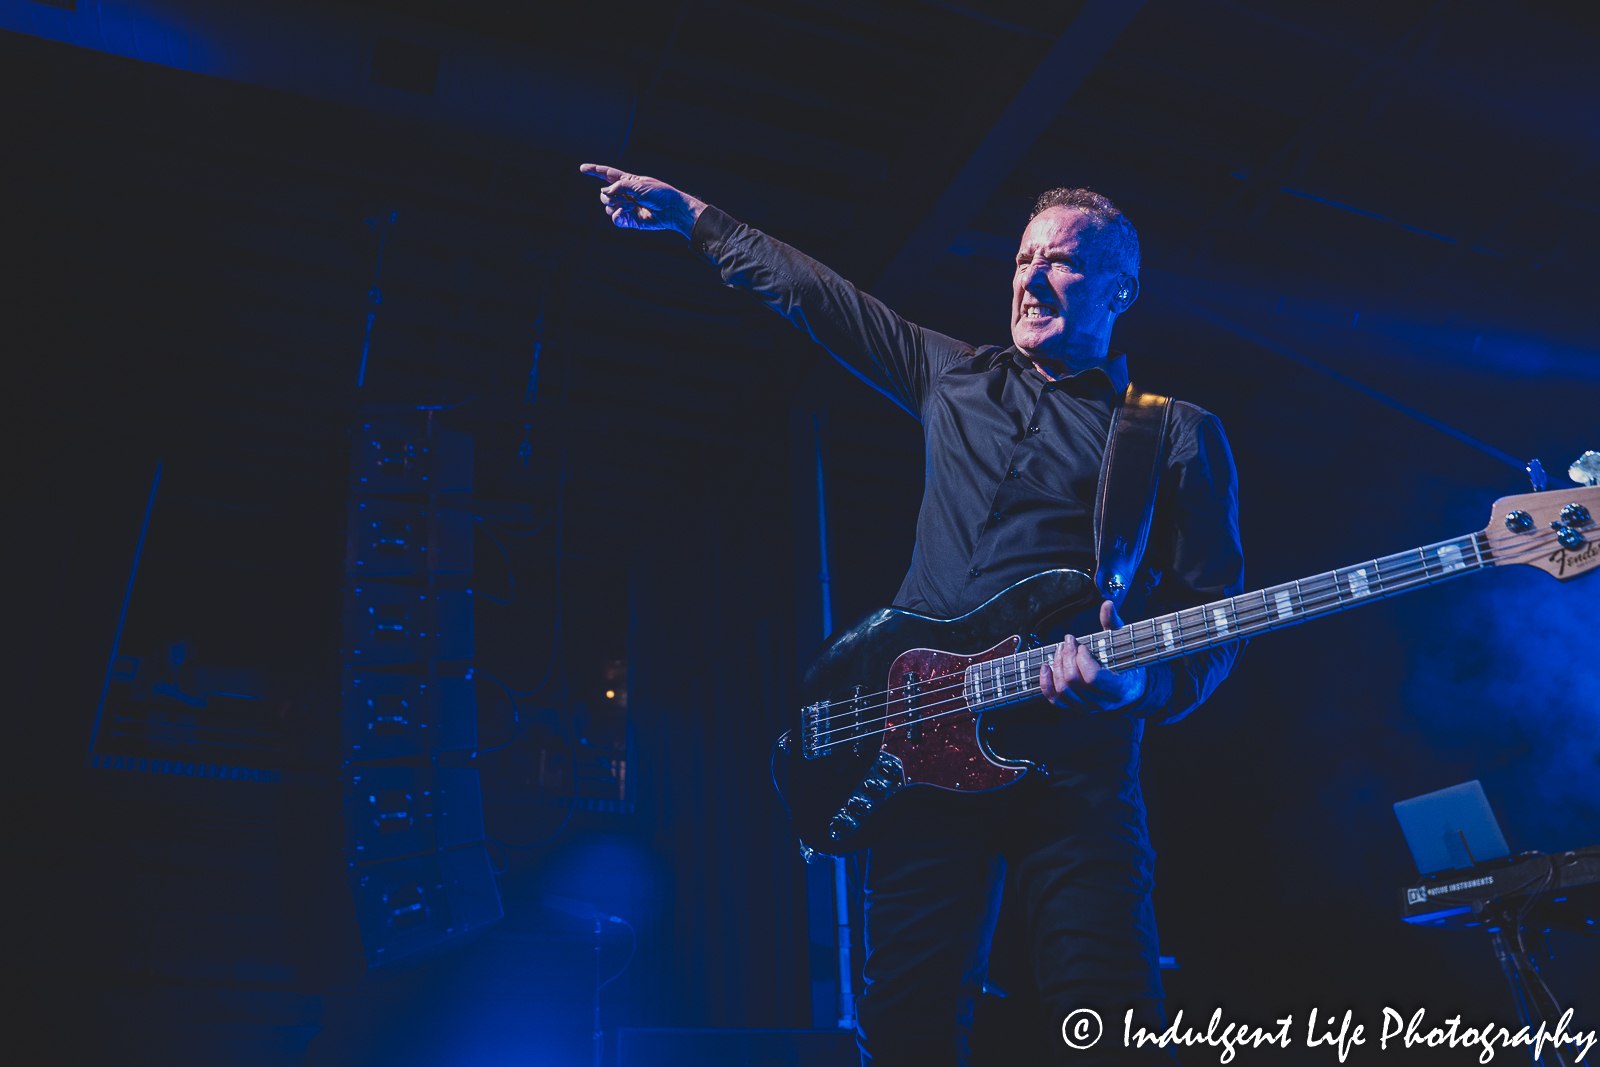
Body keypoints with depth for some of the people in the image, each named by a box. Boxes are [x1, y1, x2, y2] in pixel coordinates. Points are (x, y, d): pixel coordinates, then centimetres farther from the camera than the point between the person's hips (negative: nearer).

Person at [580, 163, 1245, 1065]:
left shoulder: (1181, 434, 10)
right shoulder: (955, 378, 21)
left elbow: (1216, 613, 3)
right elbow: (813, 292, 27)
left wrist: (1145, 683, -18)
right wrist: (691, 216, 30)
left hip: (1075, 757, -3)